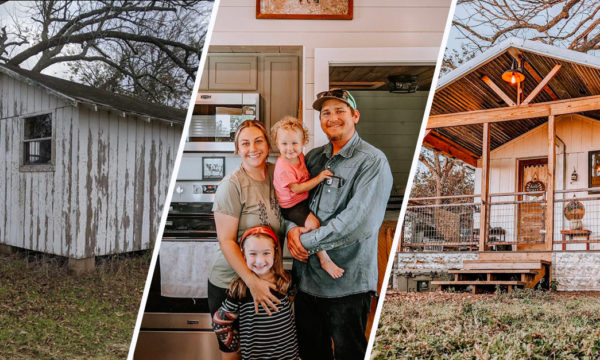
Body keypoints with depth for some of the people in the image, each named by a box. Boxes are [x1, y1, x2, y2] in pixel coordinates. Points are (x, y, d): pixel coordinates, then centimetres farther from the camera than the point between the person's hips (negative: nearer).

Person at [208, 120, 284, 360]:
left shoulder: (276, 174, -1)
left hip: (267, 279, 5)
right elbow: (226, 241, -18)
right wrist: (252, 282, -25)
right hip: (230, 283, -5)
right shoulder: (232, 185, -17)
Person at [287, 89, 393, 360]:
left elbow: (360, 221, -22)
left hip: (348, 284, -6)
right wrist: (291, 230, -8)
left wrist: (307, 241, -17)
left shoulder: (372, 162, -11)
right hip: (307, 276, 6)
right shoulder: (313, 158, 10)